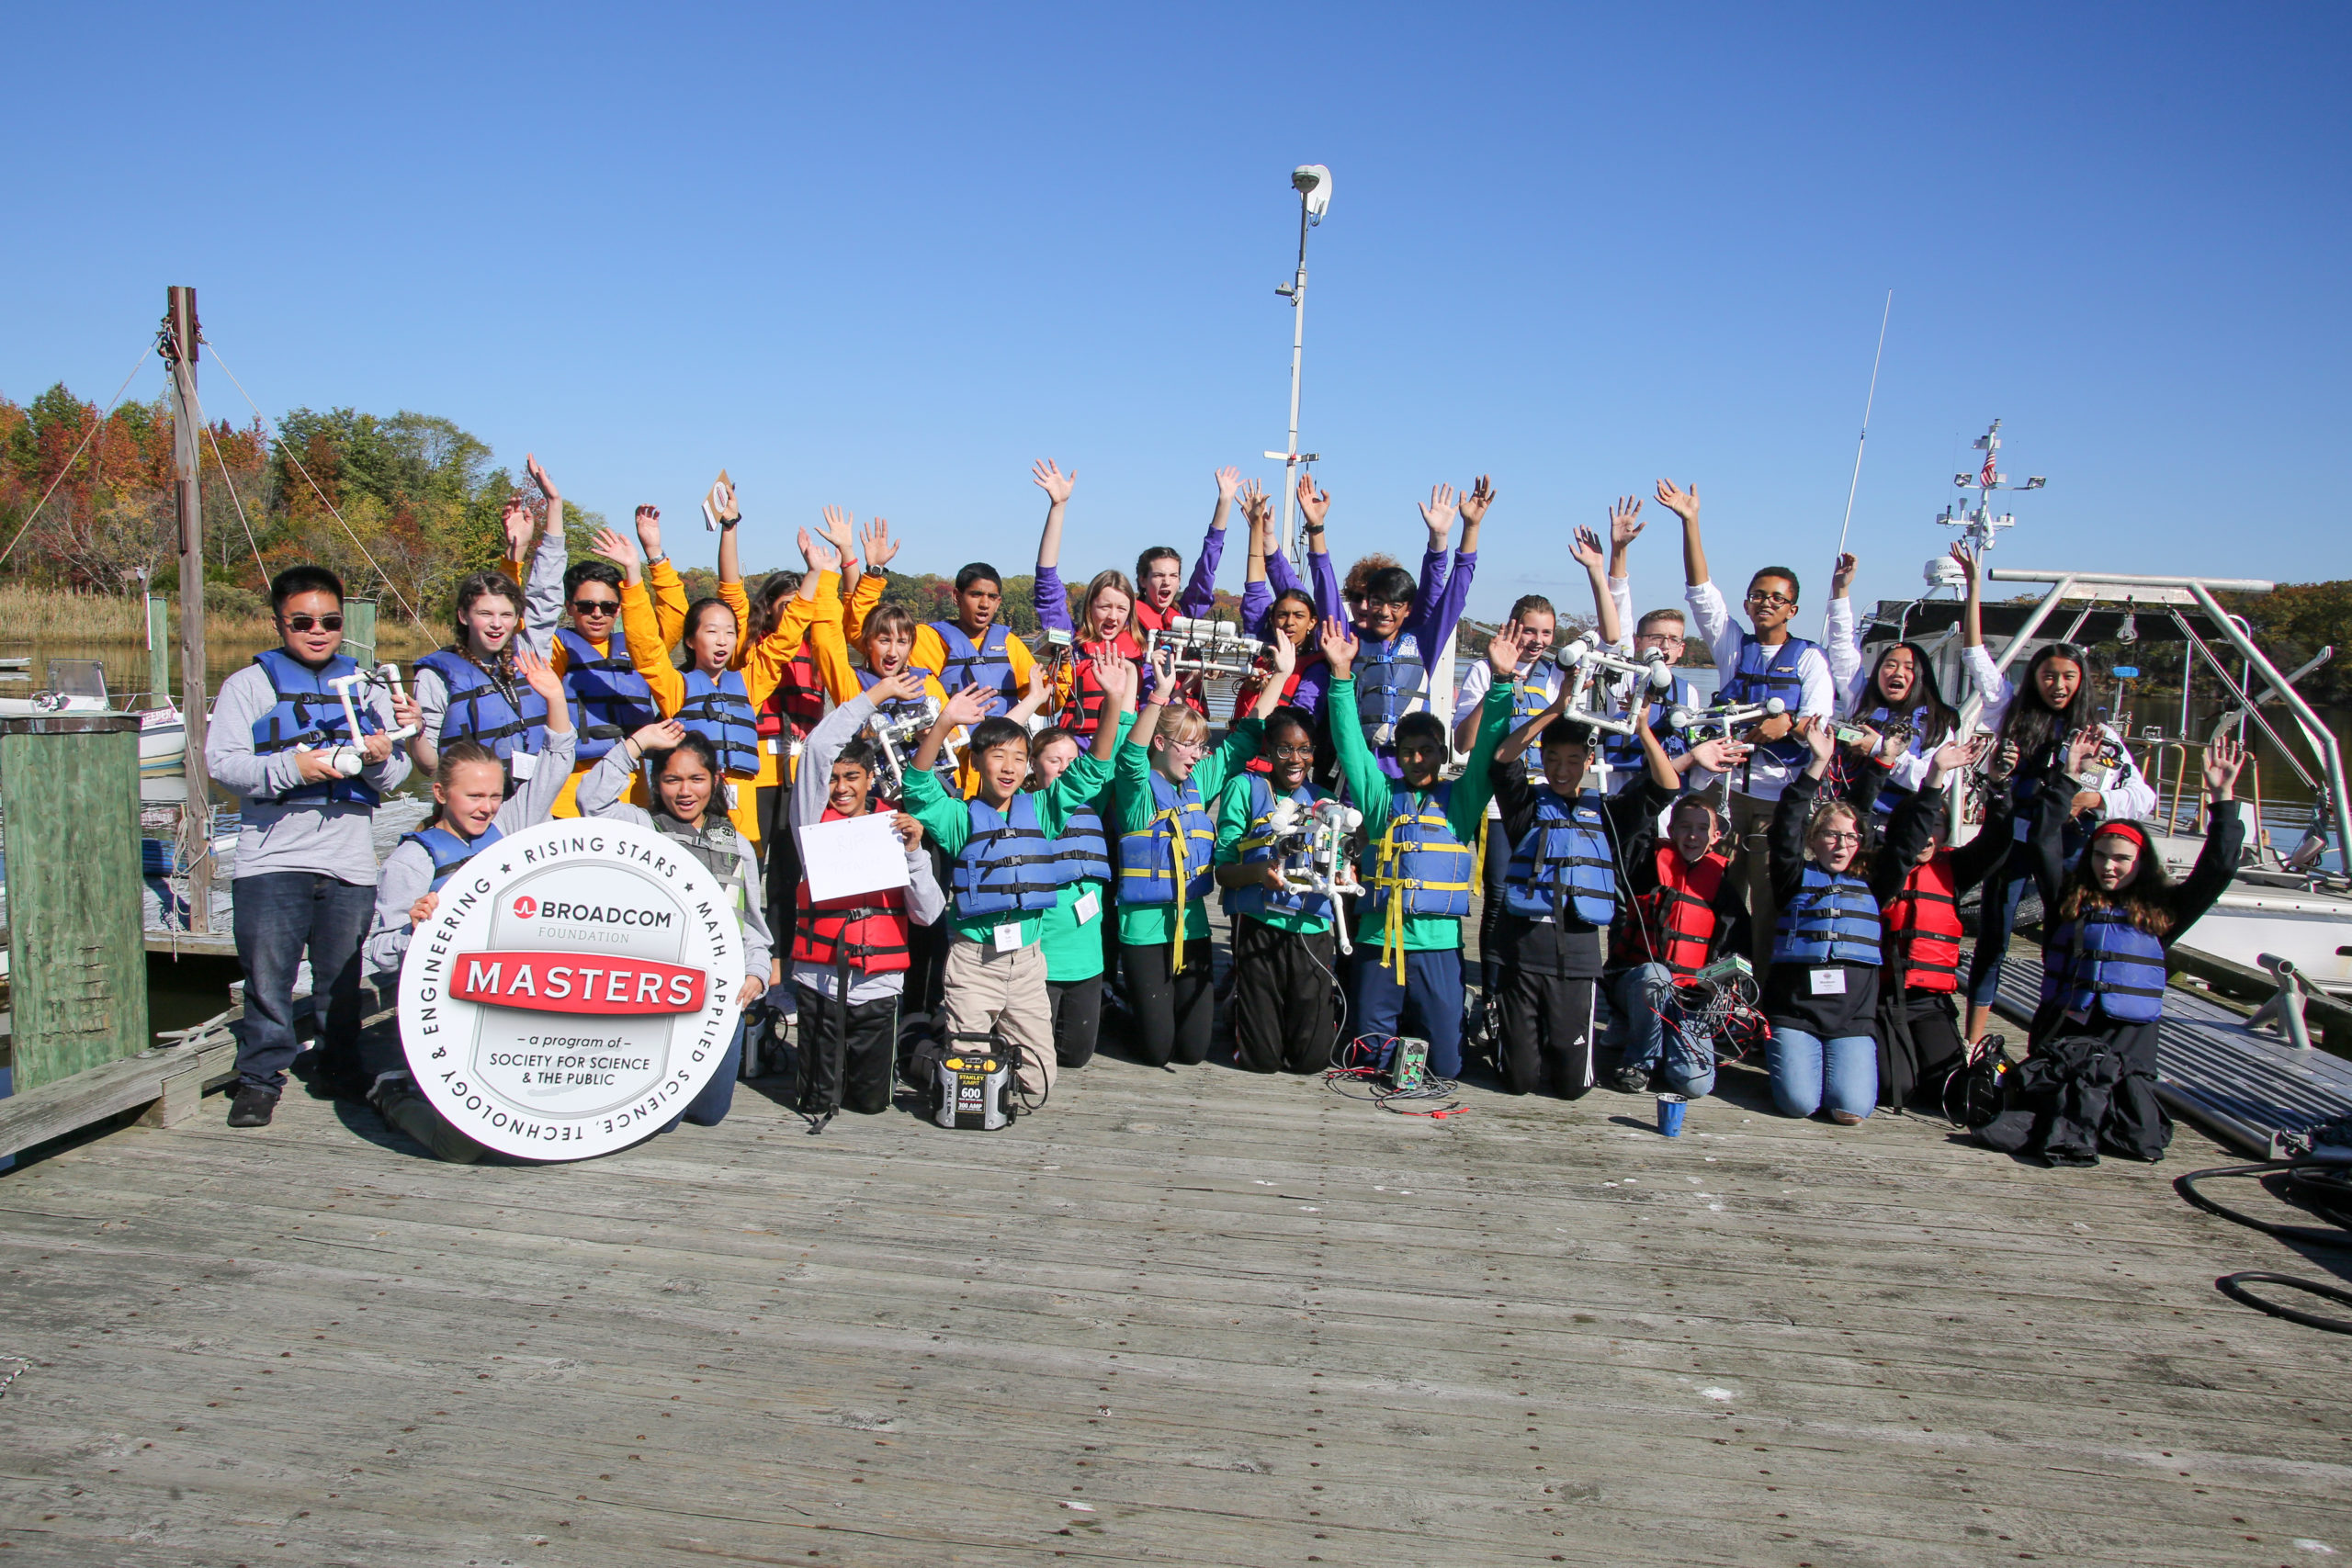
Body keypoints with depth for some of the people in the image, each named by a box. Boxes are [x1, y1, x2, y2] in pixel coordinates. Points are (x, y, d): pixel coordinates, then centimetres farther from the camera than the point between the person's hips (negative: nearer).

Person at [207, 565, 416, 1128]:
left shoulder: (366, 688, 16)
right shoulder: (249, 684, 7)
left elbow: (394, 778, 13)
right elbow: (221, 760, -5)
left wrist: (381, 759, -10)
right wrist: (290, 767, -19)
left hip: (351, 861, 3)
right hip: (272, 856, -2)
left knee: (344, 976, 7)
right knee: (267, 975, -4)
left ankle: (340, 1069, 21)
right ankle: (260, 1077, 7)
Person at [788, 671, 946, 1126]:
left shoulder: (895, 825, 6)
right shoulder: (815, 820, 2)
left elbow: (928, 913, -1)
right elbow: (819, 747, -11)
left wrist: (914, 852, -15)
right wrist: (876, 694, -3)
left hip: (879, 984, 1)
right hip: (819, 980, -1)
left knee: (872, 1102, 9)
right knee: (818, 1104, 5)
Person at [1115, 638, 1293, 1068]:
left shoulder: (1200, 782, 5)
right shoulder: (1138, 788, -9)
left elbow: (1247, 735, 10)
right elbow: (1133, 752, -30)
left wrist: (1281, 674, 8)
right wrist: (1161, 693, -41)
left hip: (1192, 924, 5)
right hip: (1144, 927, -4)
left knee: (1193, 1049, 5)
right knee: (1157, 1049, 2)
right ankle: (1134, 1005, 32)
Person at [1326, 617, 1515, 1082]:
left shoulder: (1460, 800, 10)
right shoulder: (1381, 796, 10)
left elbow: (1487, 747, 0)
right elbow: (1350, 741, 2)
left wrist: (1501, 683, -12)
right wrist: (1342, 674, -8)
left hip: (1439, 942, 0)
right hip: (1378, 939, 0)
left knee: (1445, 1064, 1)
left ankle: (1419, 1026, 32)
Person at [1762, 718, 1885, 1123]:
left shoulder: (1870, 885, 15)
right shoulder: (1796, 879, 7)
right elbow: (1786, 828, -8)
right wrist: (1818, 764, -17)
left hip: (1853, 1018, 2)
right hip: (1794, 1014, -2)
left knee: (1852, 1107, -18)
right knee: (1798, 1102, -19)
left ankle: (1847, 1059, 15)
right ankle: (1783, 1054, 14)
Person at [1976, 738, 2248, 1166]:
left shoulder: (2161, 912, 10)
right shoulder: (2069, 899, 10)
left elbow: (2217, 870, 3)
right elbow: (2044, 843, 4)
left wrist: (2223, 799, -2)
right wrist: (2068, 778, 1)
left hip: (2128, 1036, 0)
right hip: (2061, 1030, 0)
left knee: (2141, 1136, -13)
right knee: (2042, 1109, -17)